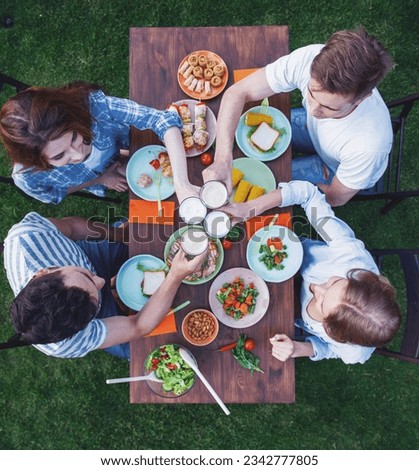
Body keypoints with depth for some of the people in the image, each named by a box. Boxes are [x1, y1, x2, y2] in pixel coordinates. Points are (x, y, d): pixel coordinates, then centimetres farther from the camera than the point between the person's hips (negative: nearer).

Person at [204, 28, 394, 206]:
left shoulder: (368, 145, -43)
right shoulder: (310, 60, -37)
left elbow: (335, 198, -24)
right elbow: (237, 92, -31)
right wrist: (223, 160, -46)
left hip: (338, 170, -3)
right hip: (314, 128, 4)